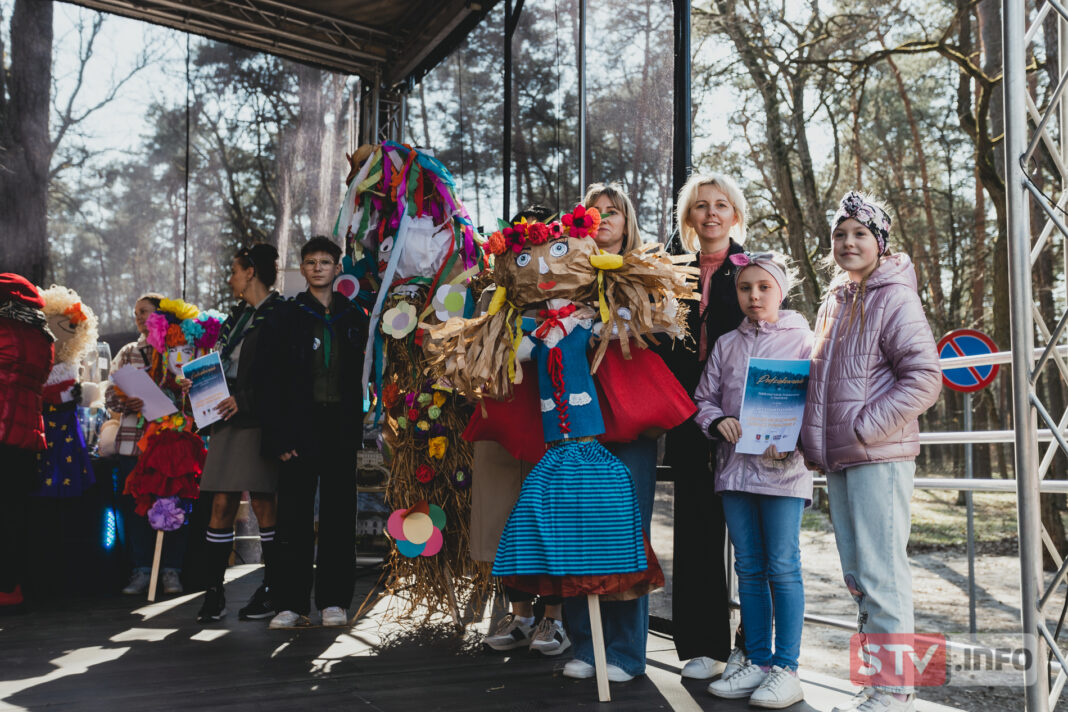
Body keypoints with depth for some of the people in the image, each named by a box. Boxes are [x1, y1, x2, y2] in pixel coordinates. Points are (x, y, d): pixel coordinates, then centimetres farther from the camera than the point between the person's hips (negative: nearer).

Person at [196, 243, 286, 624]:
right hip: (229, 420, 7)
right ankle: (214, 592, 8)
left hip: (261, 421, -7)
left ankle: (271, 592, 10)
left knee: (263, 505, -1)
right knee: (222, 505, 3)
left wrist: (245, 400, -17)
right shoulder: (237, 315, 19)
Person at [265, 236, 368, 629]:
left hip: (341, 427, 2)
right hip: (301, 425, -2)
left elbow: (361, 375, 10)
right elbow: (271, 380, -2)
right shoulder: (286, 318, 3)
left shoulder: (354, 317, 11)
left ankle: (333, 600, 13)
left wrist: (356, 426, 0)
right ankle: (290, 603, 6)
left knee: (338, 514, 5)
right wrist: (278, 435, -11)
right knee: (294, 515, -1)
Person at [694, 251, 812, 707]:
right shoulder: (726, 344, 14)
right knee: (749, 567, 9)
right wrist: (719, 421, -7)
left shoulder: (801, 337, 3)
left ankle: (786, 669, 6)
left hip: (784, 467, -4)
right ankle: (756, 662, 18)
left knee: (782, 567, -3)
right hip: (735, 465, 4)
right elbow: (703, 399, 14)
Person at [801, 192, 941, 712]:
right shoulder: (833, 303, 17)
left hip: (879, 458, -8)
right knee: (857, 576, 13)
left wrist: (866, 427, -17)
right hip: (839, 460, 8)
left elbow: (924, 377, -15)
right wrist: (816, 439, 13)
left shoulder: (895, 299, -7)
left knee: (881, 575, -6)